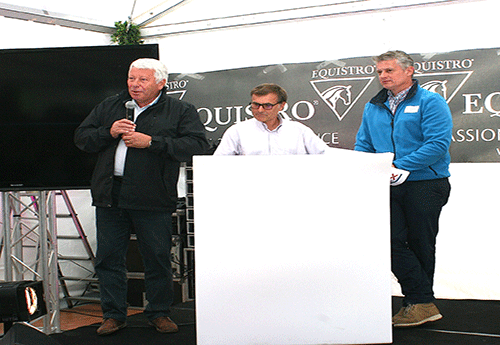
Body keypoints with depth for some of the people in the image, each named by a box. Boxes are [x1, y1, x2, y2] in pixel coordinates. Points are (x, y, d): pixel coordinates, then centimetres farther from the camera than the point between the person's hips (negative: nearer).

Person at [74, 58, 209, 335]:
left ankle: (159, 313, 22)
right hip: (110, 196, 4)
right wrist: (109, 132, -6)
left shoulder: (180, 111, 2)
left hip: (152, 198, -3)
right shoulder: (109, 107, 15)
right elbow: (81, 137, 14)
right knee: (108, 257, 8)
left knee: (157, 258, 5)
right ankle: (113, 314, 22)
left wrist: (151, 142, -16)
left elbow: (197, 145, -12)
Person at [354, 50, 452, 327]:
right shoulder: (373, 107, 16)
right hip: (389, 188, 5)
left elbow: (438, 144, -14)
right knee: (392, 240, -9)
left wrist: (398, 166, -19)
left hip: (425, 184, -4)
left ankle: (418, 303, 14)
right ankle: (423, 302, -5)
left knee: (421, 244, 4)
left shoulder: (430, 102, -3)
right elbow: (362, 145, 17)